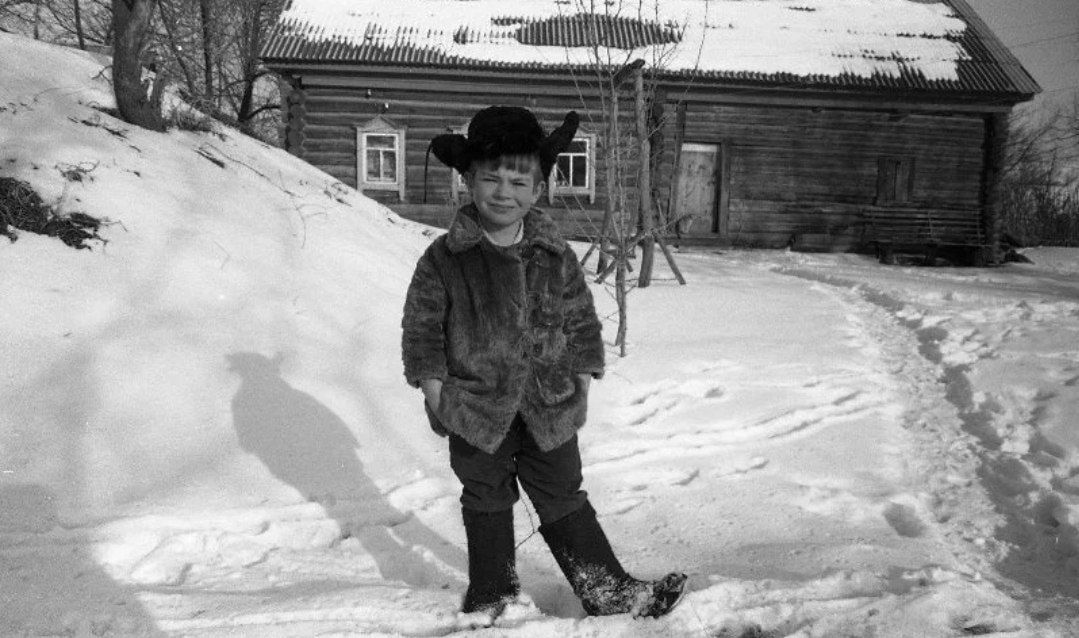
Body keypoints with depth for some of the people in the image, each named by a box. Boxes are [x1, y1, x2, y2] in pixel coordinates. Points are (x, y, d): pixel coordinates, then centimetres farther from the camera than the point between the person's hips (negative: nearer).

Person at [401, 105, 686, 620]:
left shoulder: (558, 257, -2)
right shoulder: (443, 258, -9)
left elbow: (582, 321, 6)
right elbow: (422, 326, -3)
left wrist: (582, 380, 3)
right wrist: (433, 385, -8)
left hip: (549, 408, 1)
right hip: (476, 408, -1)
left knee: (564, 499, 12)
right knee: (486, 501, 16)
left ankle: (608, 589, 24)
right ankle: (491, 595, 34)